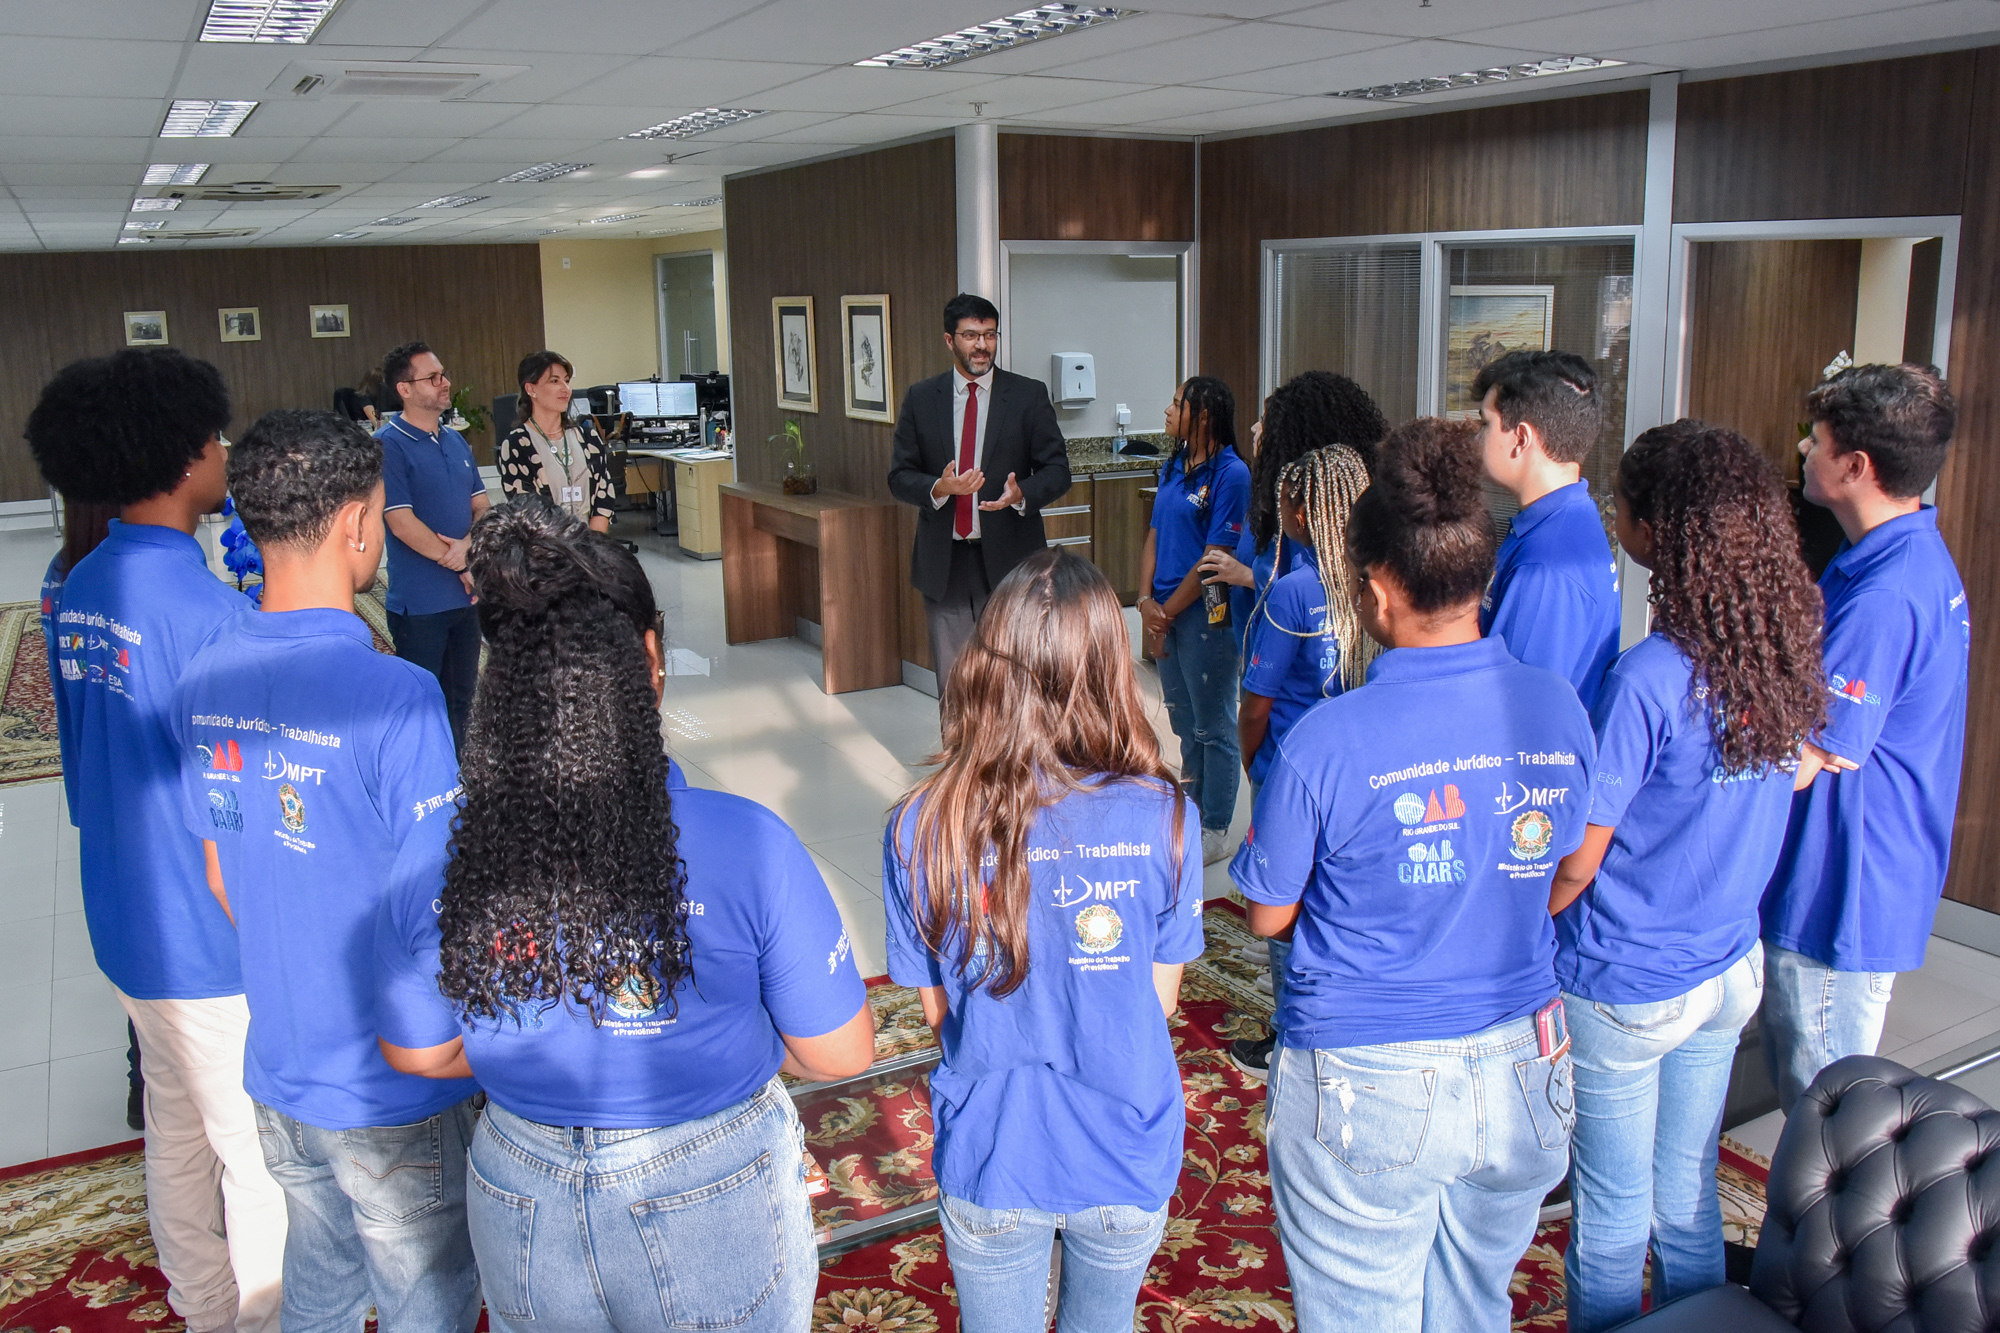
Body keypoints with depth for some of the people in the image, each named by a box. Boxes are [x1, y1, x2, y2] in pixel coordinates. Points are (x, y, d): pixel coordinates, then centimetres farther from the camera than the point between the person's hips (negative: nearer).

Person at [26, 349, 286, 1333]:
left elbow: (98, 757, 12)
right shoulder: (209, 610, -25)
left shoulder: (79, 590, 2)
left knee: (179, 1129, 23)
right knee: (264, 1160, 8)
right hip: (215, 941, -9)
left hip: (126, 922, 9)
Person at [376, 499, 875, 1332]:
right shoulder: (748, 847, -28)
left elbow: (419, 1053, -1)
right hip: (713, 1215, -2)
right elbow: (841, 1054, -16)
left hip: (525, 1225, 2)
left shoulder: (431, 872, -19)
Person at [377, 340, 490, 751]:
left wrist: (469, 545, -11)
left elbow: (481, 505, 11)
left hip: (466, 595, 7)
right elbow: (401, 521, -17)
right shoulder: (389, 445, -11)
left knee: (462, 699, 16)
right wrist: (459, 564, -12)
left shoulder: (455, 441, 11)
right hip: (420, 602, -7)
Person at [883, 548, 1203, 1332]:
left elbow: (936, 1010, -7)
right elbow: (1159, 1003, -8)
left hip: (988, 1161, 0)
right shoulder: (1164, 819, -21)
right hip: (1127, 1163, 1)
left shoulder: (921, 828, -20)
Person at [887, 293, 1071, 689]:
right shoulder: (920, 399, 7)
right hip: (943, 563, 2)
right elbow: (899, 476, 5)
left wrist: (1021, 494, -19)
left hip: (1008, 557, -2)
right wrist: (938, 488, -16)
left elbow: (1057, 469, 2)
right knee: (951, 684, 7)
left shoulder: (1029, 395, 3)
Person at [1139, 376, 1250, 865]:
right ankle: (1191, 812, 33)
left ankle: (1215, 831, 15)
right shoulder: (1173, 468, 10)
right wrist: (1146, 601, -4)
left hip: (1206, 615, -8)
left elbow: (1215, 557, -16)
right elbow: (1155, 536, 10)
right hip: (1165, 615, 8)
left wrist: (1167, 612, -13)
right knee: (1184, 723, 19)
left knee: (1214, 727, 4)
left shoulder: (1230, 473, -14)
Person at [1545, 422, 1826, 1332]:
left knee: (1611, 1219, 12)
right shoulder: (1789, 652, -4)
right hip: (1730, 970, 7)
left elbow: (1578, 861, -18)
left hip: (1623, 985, -6)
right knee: (1688, 1197, 22)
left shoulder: (1647, 678, -25)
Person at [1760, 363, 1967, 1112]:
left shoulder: (1883, 596, -27)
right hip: (1871, 886, 10)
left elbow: (1795, 764, -24)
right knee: (1805, 1088, 23)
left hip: (1841, 901, -10)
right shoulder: (1919, 560, 7)